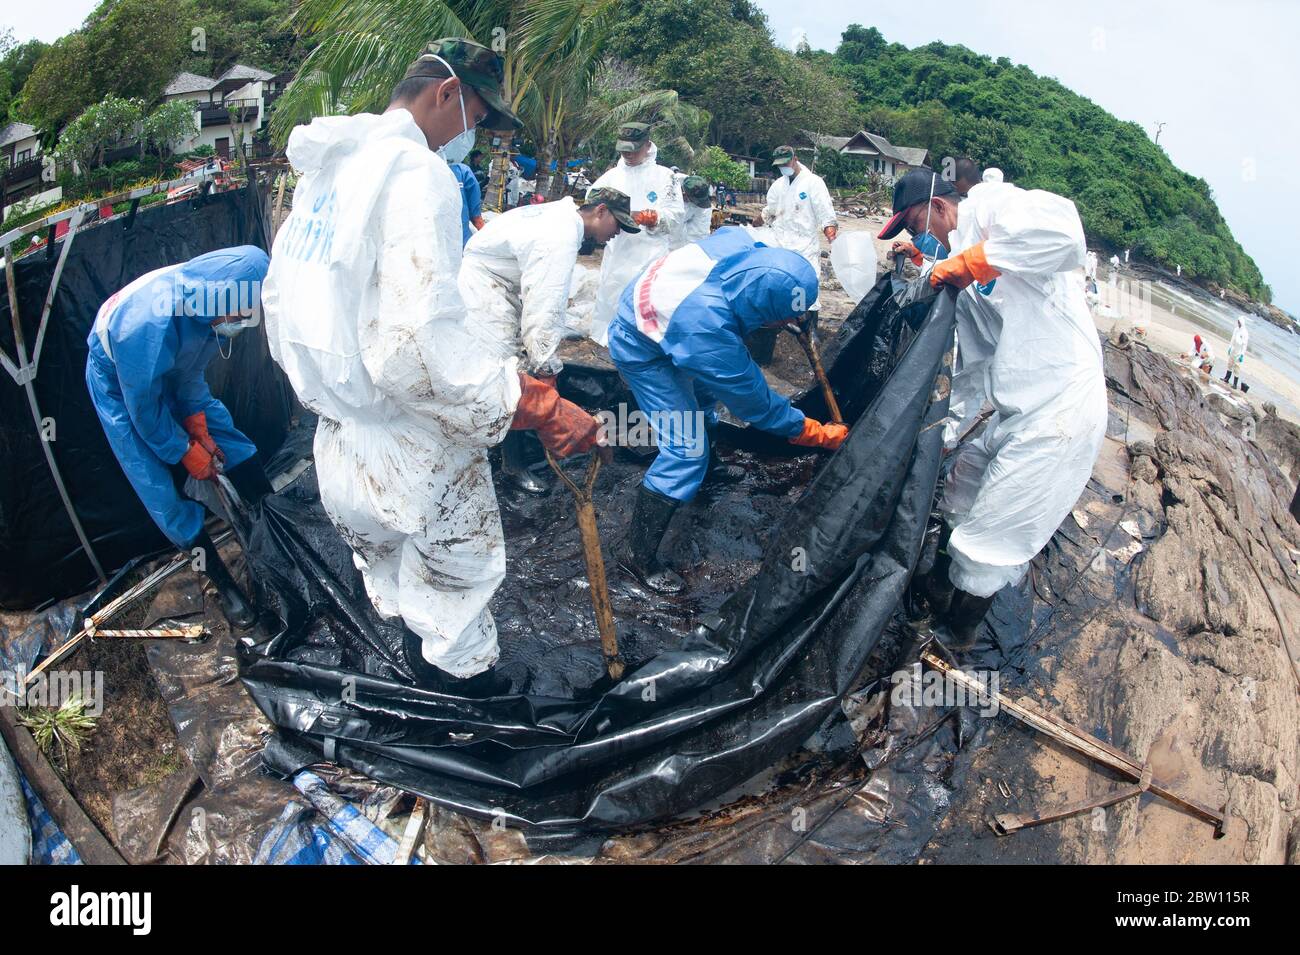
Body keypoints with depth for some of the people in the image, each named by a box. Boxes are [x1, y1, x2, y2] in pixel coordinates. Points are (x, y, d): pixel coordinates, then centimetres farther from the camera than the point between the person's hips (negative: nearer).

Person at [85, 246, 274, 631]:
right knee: (162, 491, -5)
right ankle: (223, 585, 5)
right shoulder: (151, 325, -46)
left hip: (171, 372, 6)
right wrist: (186, 452, -15)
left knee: (234, 444, 3)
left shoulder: (202, 294, -25)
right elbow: (143, 405, -28)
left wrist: (199, 430, -6)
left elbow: (193, 368, -7)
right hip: (121, 385, -6)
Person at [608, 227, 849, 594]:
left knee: (705, 396, 29)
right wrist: (822, 435, -17)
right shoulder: (708, 331, -43)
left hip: (656, 316, 8)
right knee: (686, 449, -12)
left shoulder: (742, 244, -29)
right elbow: (754, 401, -28)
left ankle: (708, 464, 59)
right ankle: (637, 553, 1)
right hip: (642, 352, -8)